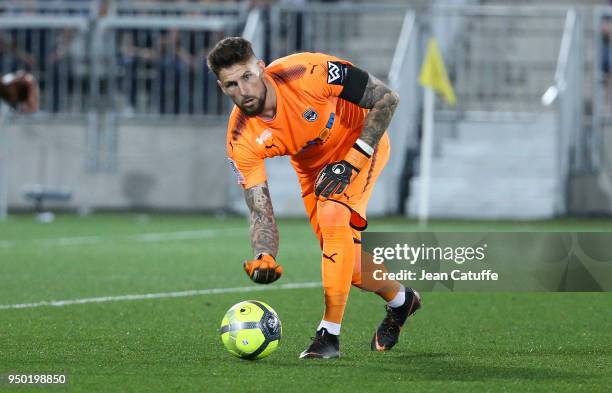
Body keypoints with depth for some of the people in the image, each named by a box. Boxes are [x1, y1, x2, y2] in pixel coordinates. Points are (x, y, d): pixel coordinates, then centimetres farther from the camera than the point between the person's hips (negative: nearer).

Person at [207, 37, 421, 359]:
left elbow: (386, 99, -26)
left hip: (361, 143, -4)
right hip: (312, 167, 4)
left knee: (333, 216, -29)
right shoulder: (242, 139, -27)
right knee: (345, 260, 6)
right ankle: (400, 299, 40)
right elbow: (261, 212, -23)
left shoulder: (307, 73, -37)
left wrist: (351, 162, -29)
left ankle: (330, 334, -22)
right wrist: (263, 257, -44)